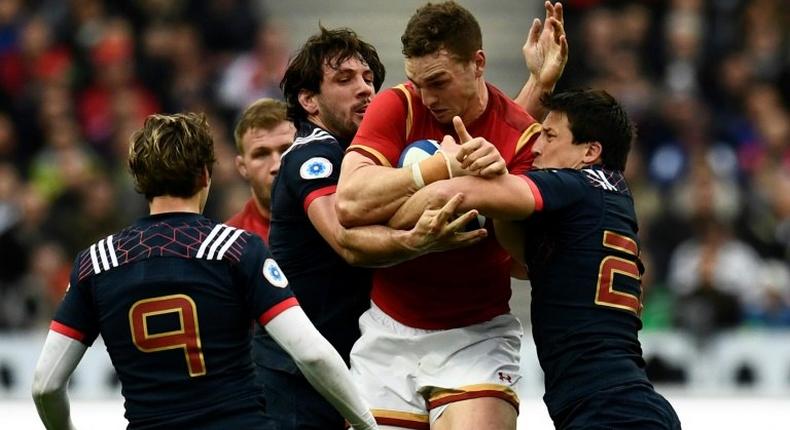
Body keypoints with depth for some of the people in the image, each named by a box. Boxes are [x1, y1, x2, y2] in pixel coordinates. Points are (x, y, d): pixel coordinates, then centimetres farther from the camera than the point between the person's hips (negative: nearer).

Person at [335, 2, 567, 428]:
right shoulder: (397, 109, -4)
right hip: (389, 333, 2)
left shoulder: (520, 133, -6)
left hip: (476, 336, -2)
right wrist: (445, 166, -24)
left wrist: (500, 181, -27)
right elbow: (349, 204, -19)